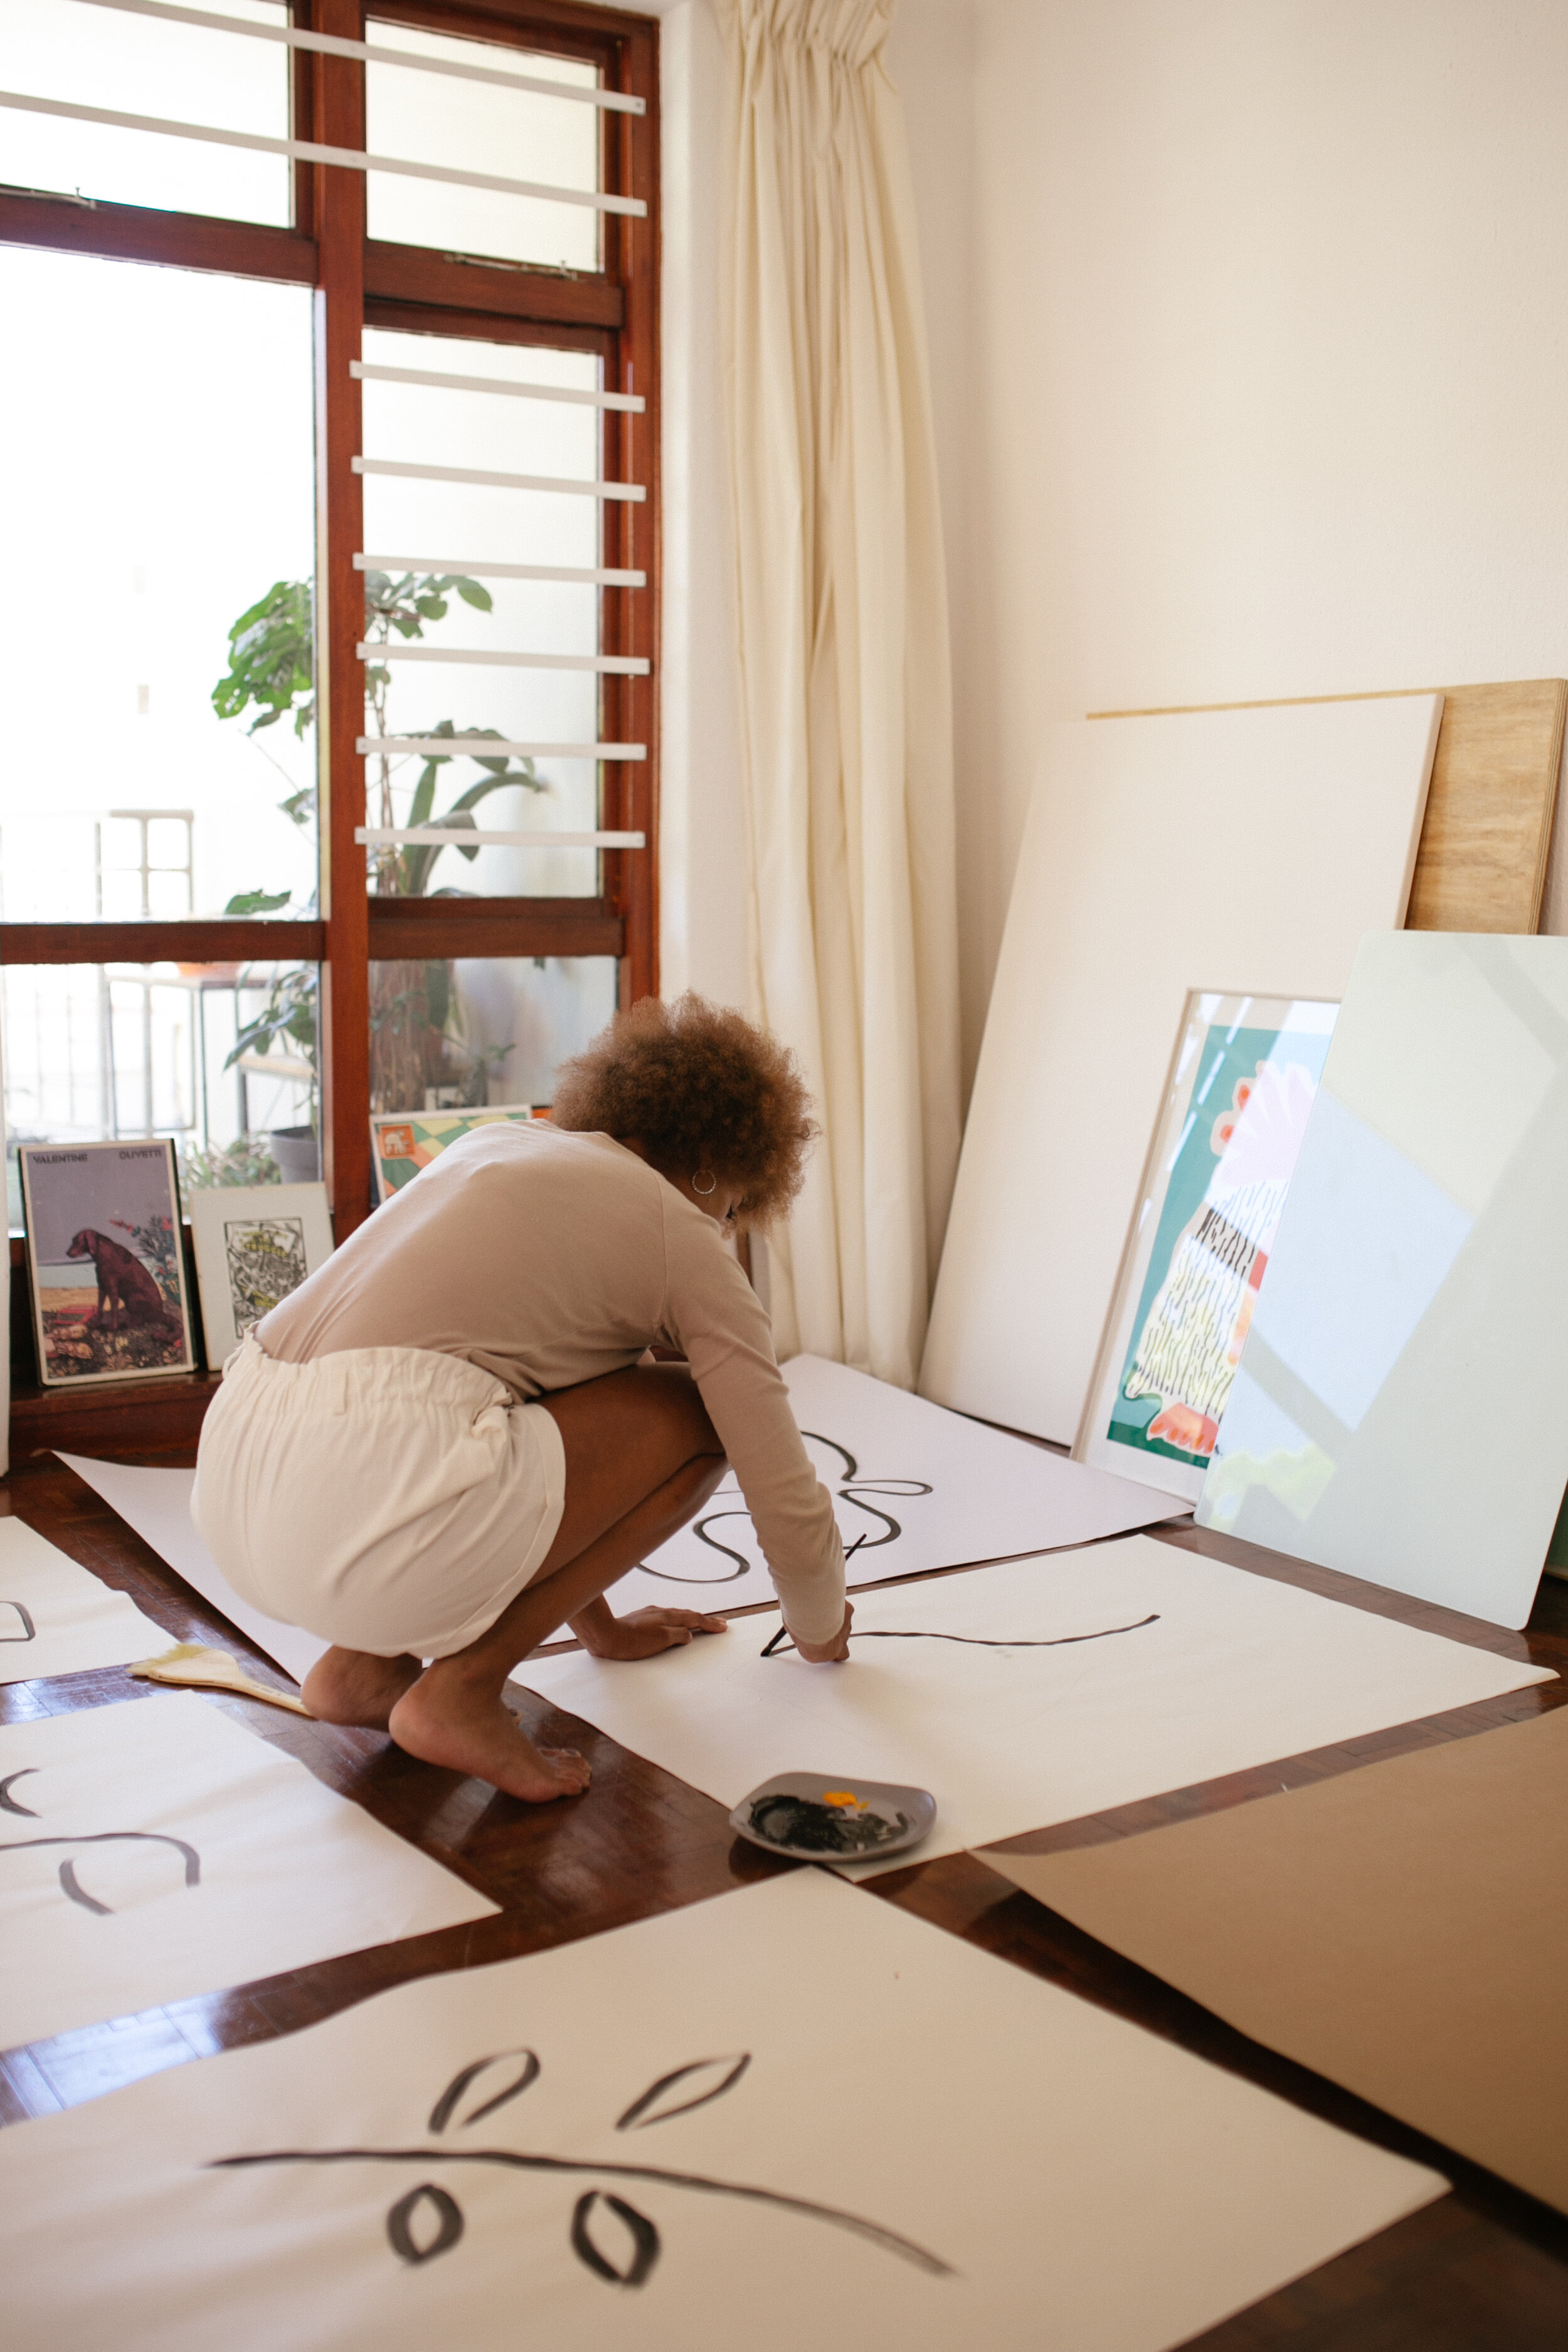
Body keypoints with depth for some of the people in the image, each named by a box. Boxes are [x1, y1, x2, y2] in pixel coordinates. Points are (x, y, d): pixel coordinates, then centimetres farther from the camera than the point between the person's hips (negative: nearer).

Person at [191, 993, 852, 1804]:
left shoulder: (495, 1144, 28)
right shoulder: (684, 1238, 8)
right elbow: (785, 1500, 10)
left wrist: (599, 1623, 49)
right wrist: (820, 1631, 35)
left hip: (227, 1486, 8)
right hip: (364, 1511, -8)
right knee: (692, 1417, 9)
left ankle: (365, 1661, 17)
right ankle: (459, 1691, 5)